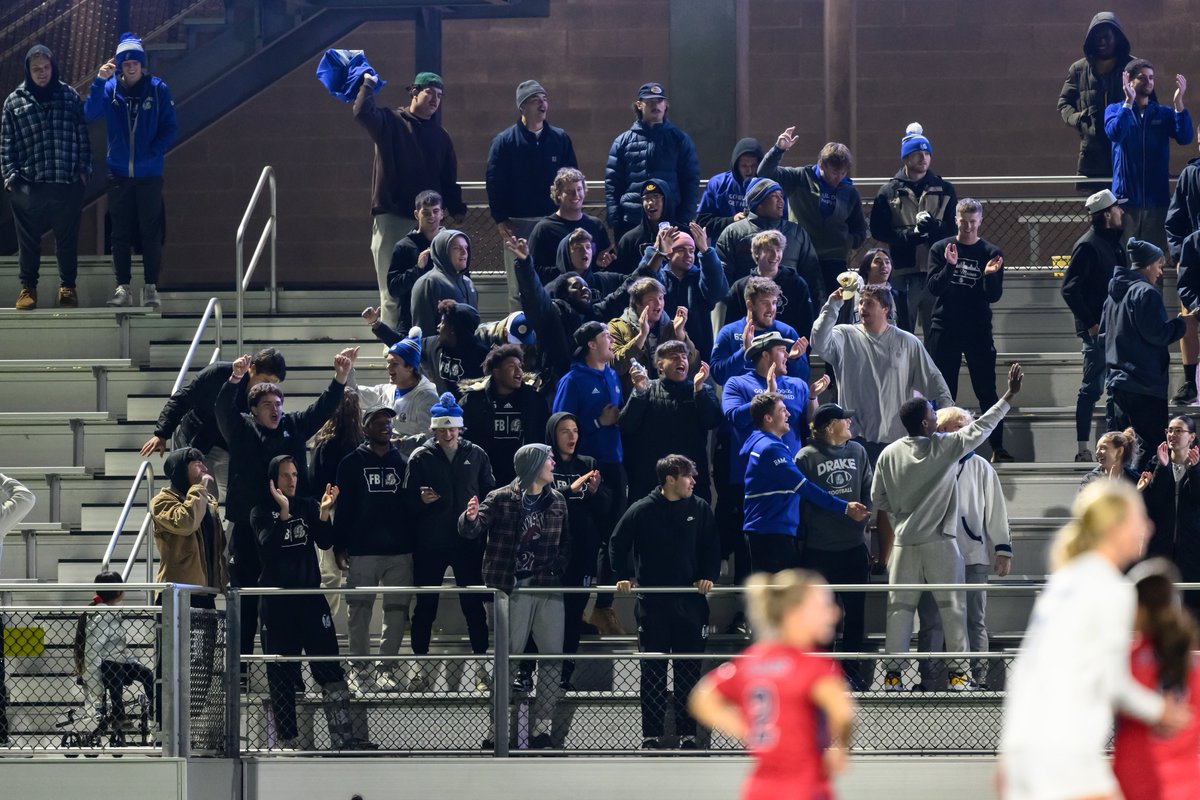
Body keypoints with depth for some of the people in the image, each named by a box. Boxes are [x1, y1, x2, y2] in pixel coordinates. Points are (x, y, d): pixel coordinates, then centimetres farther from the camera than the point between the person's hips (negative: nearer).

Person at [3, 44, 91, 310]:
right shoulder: (15, 101, 6)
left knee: (67, 238, 7)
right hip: (28, 185, 0)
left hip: (68, 182, 0)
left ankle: (67, 286, 19)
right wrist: (10, 175, -4)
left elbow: (82, 136, 9)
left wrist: (83, 169, 2)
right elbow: (6, 144, 5)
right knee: (28, 239, 4)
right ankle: (28, 288, 15)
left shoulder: (70, 96, 8)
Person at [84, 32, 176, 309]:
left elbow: (170, 128, 0)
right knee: (121, 232, 5)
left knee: (151, 232, 1)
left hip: (149, 173, -1)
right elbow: (90, 114, -15)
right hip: (118, 172, 1)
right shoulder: (110, 88, 0)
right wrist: (100, 80, -24)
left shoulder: (158, 89, -2)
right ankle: (123, 287, 10)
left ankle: (151, 287, 7)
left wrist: (153, 153, -14)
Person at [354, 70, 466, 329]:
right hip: (392, 218, -4)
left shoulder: (440, 135, 15)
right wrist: (368, 85, -5)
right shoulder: (391, 123, 2)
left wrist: (457, 209, 6)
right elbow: (362, 112, -17)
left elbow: (449, 178, 16)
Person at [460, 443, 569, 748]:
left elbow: (565, 541, 17)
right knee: (507, 656, -2)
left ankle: (542, 724, 6)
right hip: (513, 588, -5)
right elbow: (472, 531, -12)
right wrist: (471, 519, -35)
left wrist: (559, 568, 1)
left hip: (548, 587, 5)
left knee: (554, 657, 0)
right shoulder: (501, 499, -5)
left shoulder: (557, 502, 10)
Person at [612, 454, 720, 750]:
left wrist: (708, 576, -4)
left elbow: (712, 548, 10)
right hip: (653, 602, -2)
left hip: (690, 601, 2)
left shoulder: (699, 509, 3)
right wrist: (622, 576, -1)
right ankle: (651, 734, 7)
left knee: (689, 670, 3)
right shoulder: (642, 511, -3)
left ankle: (688, 733, 10)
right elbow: (618, 543, 6)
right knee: (653, 670, 2)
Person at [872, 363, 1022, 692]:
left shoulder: (889, 454, 0)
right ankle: (959, 672, 0)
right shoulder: (945, 447, -9)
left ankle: (893, 673, 2)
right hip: (940, 542, -3)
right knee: (952, 605, 2)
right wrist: (1009, 396, 2)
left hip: (905, 541, 3)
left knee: (900, 606, 5)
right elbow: (982, 427, -4)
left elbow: (878, 498, 7)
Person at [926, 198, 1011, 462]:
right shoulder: (940, 249, 3)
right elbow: (933, 288, -5)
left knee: (987, 391, -2)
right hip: (944, 329, 1)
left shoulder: (991, 253, 2)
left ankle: (998, 448, 1)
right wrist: (949, 266, -21)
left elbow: (994, 296, -2)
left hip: (978, 331, 0)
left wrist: (990, 274, -21)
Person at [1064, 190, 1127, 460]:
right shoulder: (1087, 245, -13)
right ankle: (1083, 447, 0)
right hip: (1097, 329, -9)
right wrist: (1091, 324, -18)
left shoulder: (1113, 243, 14)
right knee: (1093, 387, -5)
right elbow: (1070, 288, -17)